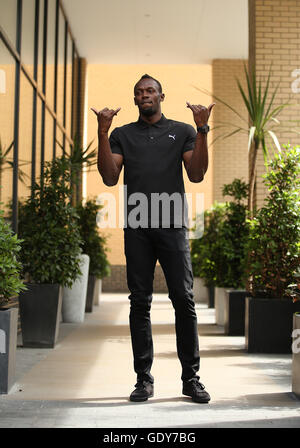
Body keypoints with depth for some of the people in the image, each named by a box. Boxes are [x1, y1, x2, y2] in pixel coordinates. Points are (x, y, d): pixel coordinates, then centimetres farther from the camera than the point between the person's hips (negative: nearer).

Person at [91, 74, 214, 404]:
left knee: (183, 299, -4)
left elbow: (196, 175, 2)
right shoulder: (122, 135, 16)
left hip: (172, 225, -1)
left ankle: (191, 377, 5)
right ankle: (144, 379, 9)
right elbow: (110, 178, 3)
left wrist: (202, 130, -6)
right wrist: (103, 133, -5)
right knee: (140, 302, 2)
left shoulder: (182, 132, 14)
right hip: (137, 227, 1)